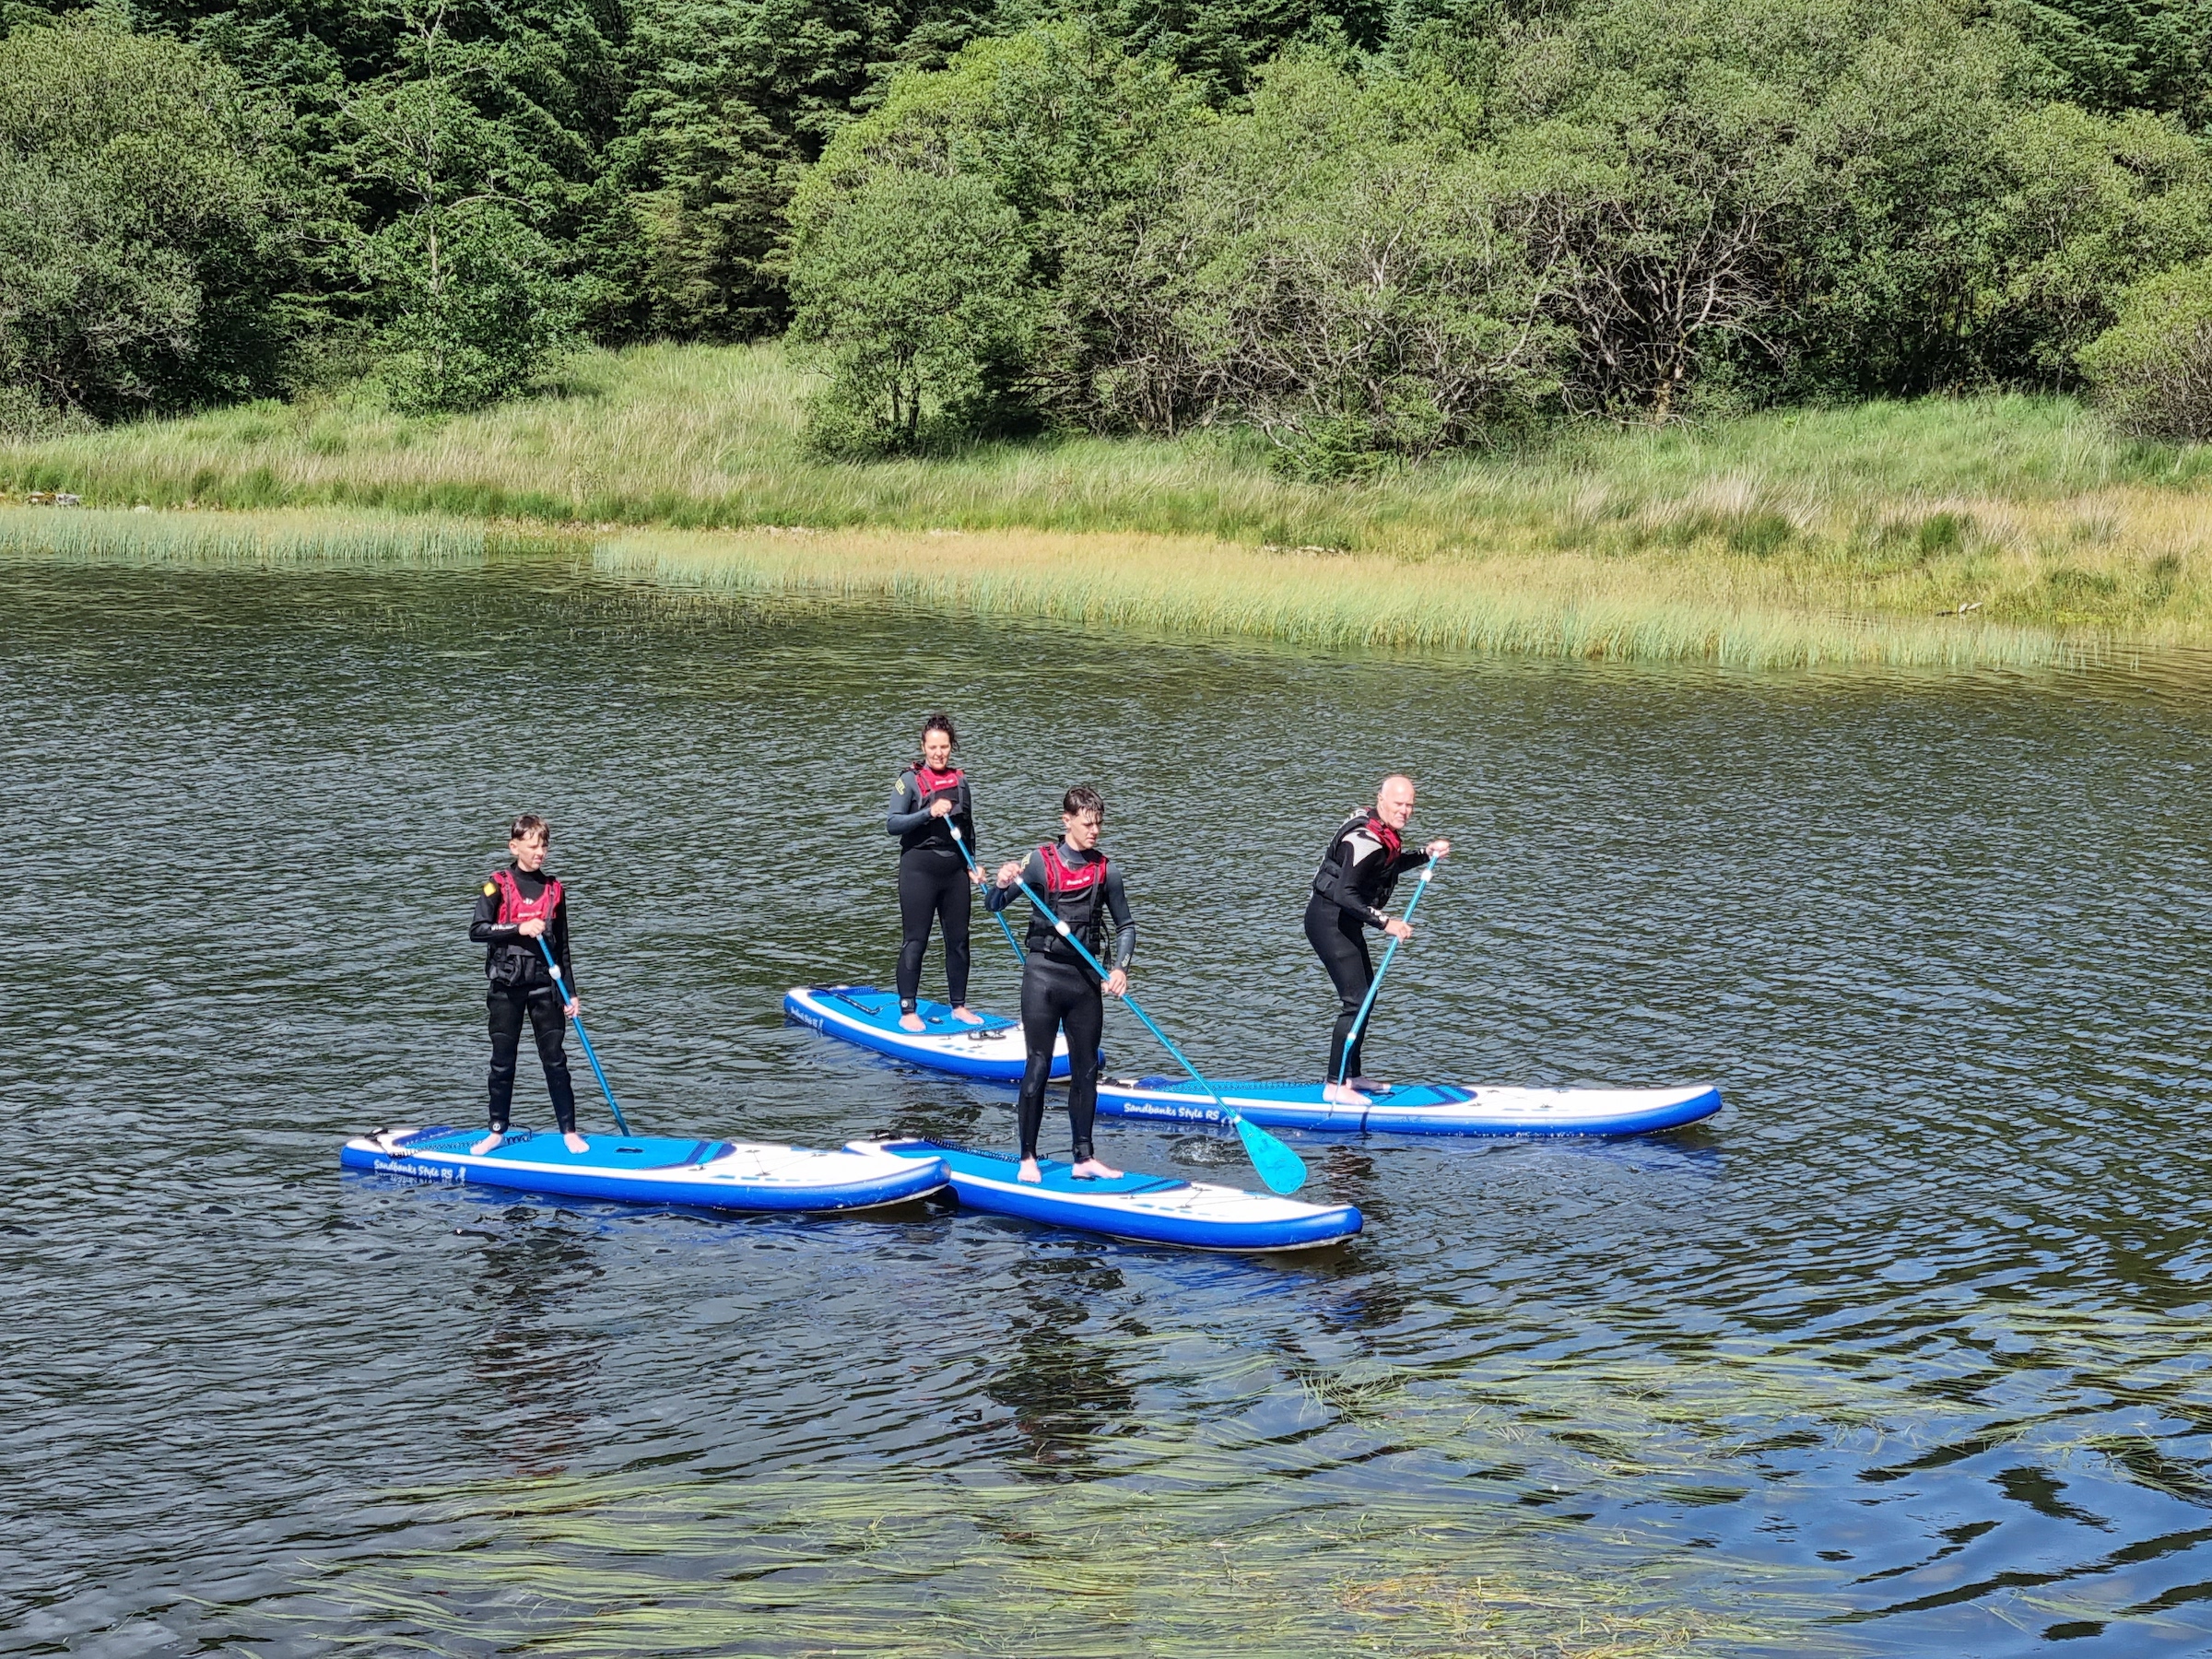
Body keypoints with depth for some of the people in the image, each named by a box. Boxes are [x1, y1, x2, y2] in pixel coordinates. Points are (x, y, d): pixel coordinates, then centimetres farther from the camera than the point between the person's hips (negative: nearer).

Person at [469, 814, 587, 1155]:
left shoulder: (554, 888, 7)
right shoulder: (498, 884, -3)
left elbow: (562, 947, 12)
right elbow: (476, 930, -13)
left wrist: (570, 993, 9)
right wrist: (519, 928, -24)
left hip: (543, 986, 2)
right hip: (506, 987, -2)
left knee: (555, 1060, 2)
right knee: (502, 1063, 7)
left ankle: (569, 1131, 9)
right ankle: (497, 1131, 18)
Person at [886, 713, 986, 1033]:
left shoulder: (960, 781, 11)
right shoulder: (910, 780, -6)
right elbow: (892, 823, -14)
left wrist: (972, 866, 11)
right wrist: (929, 813, -25)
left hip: (954, 871, 5)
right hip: (919, 869, -5)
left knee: (958, 940, 9)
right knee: (915, 942, -3)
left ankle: (959, 1006, 20)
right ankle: (908, 1011, 1)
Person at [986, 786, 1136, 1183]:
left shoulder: (1105, 871, 5)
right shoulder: (1041, 863, -6)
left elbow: (1125, 926, 14)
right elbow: (993, 905, -9)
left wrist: (1120, 968, -2)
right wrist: (1003, 884, -31)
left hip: (1086, 979, 4)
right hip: (1044, 975, -4)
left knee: (1086, 1070, 8)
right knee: (1038, 1068, -3)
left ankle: (1085, 1158, 16)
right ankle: (1028, 1158, 4)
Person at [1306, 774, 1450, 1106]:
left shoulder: (1385, 832, 5)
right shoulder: (1365, 840, -26)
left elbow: (1387, 867, 26)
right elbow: (1346, 894, -33)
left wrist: (1426, 854, 14)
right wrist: (1385, 923, -33)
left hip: (1345, 923, 11)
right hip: (1328, 920, -11)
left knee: (1365, 995, 18)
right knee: (1356, 1000, -12)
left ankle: (1351, 1076, 28)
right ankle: (1335, 1086, -9)